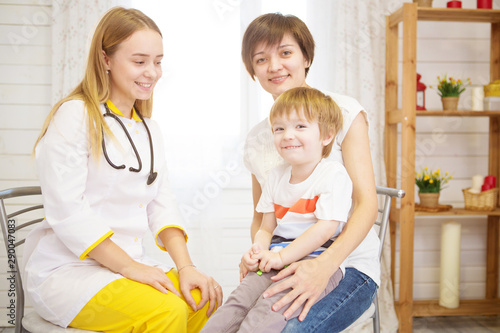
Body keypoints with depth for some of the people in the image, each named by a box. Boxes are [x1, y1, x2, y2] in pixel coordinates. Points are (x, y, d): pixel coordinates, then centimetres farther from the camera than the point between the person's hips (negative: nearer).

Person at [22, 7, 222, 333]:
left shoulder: (148, 129, 13)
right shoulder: (74, 116, -9)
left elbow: (161, 204, 7)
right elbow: (66, 212, -16)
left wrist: (185, 266, -7)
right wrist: (131, 268, -18)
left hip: (129, 263, 6)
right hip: (64, 269, -6)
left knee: (205, 300, -16)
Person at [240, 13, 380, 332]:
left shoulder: (343, 111, -6)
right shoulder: (255, 139, 9)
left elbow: (367, 204, -12)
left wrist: (324, 266, -28)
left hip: (349, 264, -3)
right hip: (285, 267, 4)